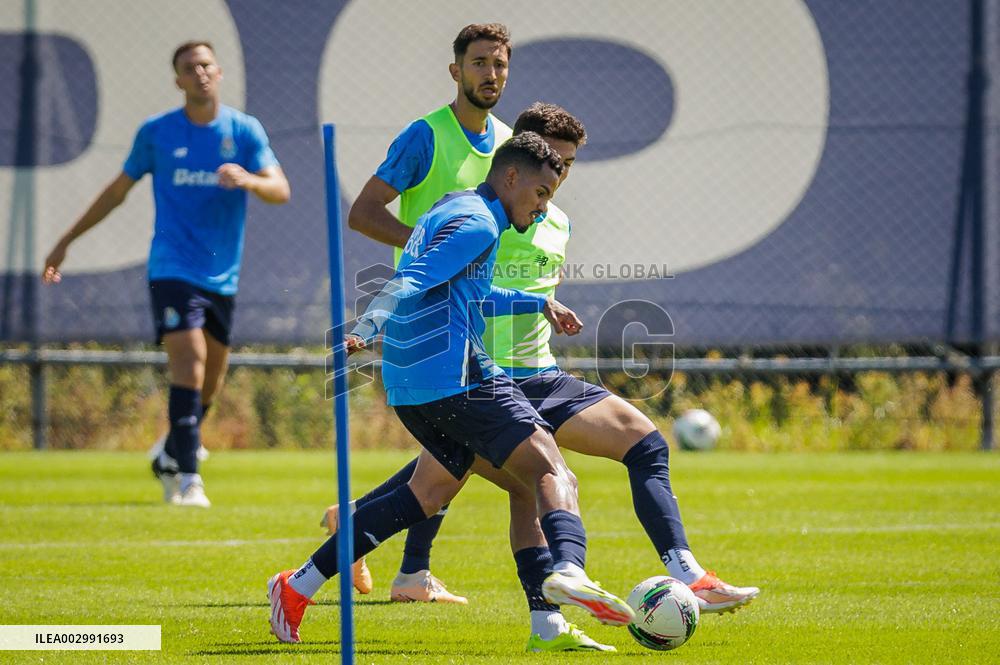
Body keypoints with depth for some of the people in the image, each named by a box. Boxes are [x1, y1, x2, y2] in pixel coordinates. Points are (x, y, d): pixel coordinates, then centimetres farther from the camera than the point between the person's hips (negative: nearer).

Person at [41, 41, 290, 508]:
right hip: (173, 271, -3)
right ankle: (188, 480, -20)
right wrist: (67, 241, 13)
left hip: (223, 277, 3)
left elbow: (280, 190, -7)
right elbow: (118, 190, 13)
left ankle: (170, 461, 34)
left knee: (209, 382, 10)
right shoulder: (156, 133, 1)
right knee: (189, 364, -20)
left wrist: (248, 180, -30)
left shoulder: (245, 131, 3)